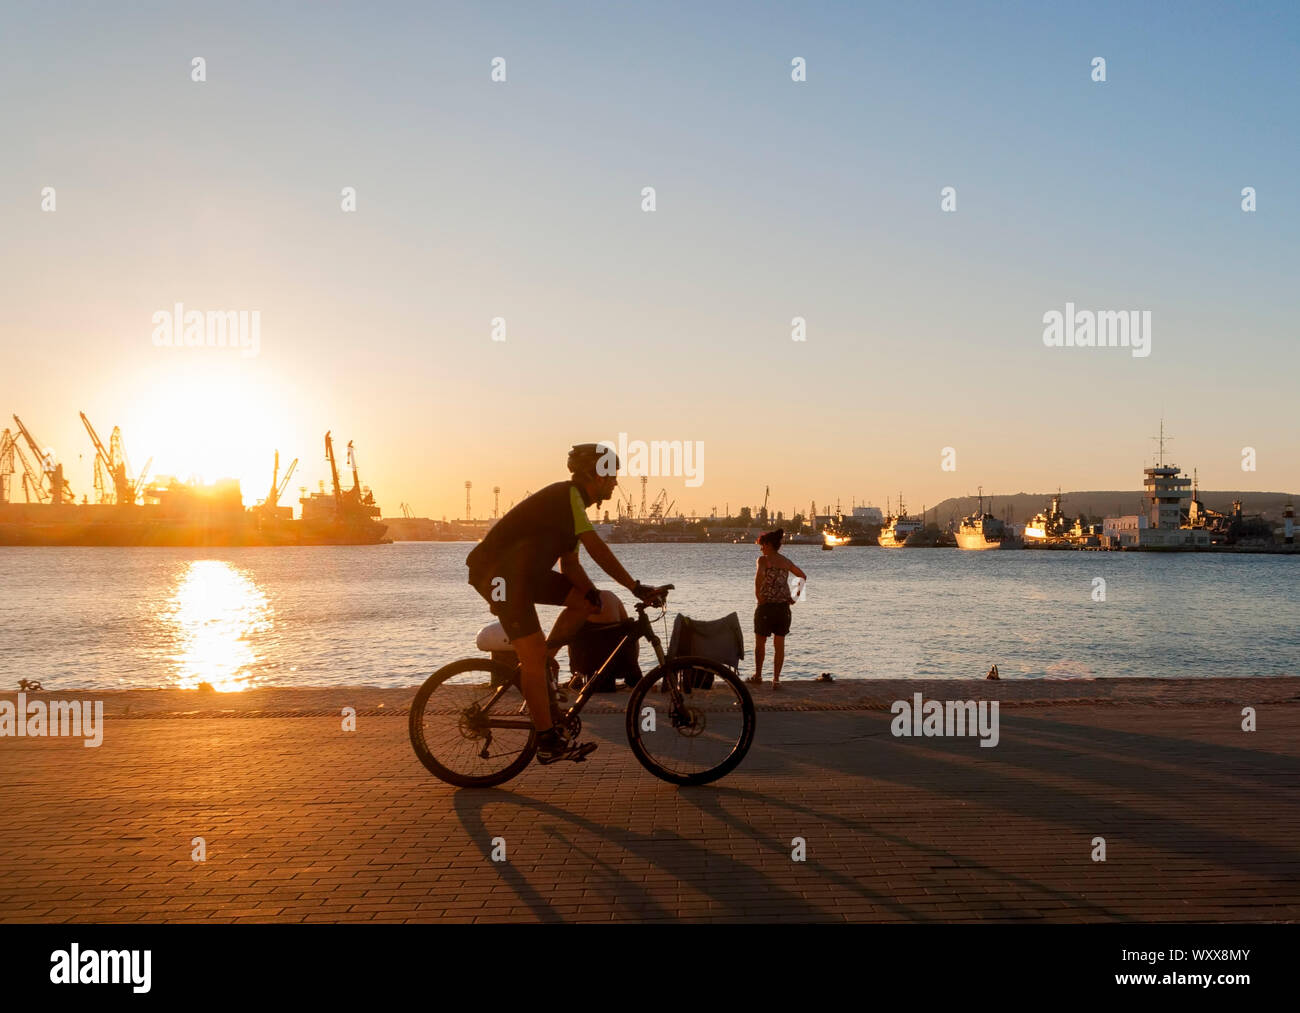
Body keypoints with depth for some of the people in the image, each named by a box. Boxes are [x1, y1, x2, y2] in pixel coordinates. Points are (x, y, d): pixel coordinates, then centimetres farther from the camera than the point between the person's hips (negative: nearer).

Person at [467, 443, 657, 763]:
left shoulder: (573, 501, 14)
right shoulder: (567, 496, -16)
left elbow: (570, 563, 13)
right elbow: (597, 548, -24)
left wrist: (593, 594, -2)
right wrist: (635, 587, -23)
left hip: (523, 572, 10)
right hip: (497, 572, -10)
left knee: (587, 601, 1)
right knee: (534, 656, -11)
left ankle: (542, 657, 8)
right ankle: (548, 743, -7)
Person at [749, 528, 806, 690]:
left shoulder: (763, 559, -7)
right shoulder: (786, 562, 11)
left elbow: (759, 575, -26)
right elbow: (803, 576, 22)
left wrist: (758, 594, -14)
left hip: (766, 605, -4)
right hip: (784, 607, 4)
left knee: (760, 642, 15)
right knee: (779, 644, 8)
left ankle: (758, 675, 27)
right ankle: (776, 679, 6)